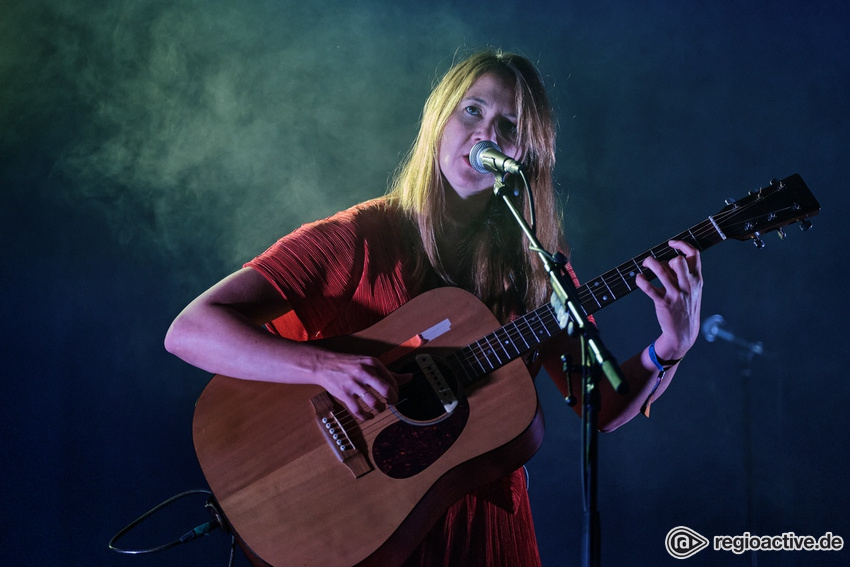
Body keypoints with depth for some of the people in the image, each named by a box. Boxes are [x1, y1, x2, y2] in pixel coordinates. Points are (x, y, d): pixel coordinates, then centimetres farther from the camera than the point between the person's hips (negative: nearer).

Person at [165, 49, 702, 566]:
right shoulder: (360, 237, -7)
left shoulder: (532, 260, 5)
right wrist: (325, 365, -26)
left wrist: (671, 347, -11)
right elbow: (189, 331, -14)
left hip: (491, 523, 4)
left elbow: (601, 409, 6)